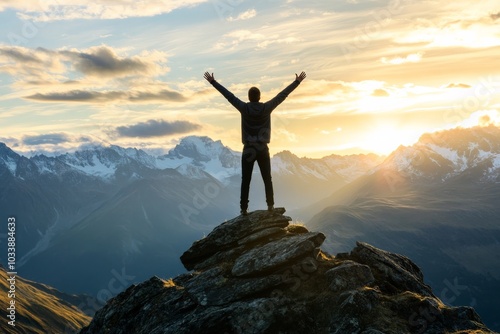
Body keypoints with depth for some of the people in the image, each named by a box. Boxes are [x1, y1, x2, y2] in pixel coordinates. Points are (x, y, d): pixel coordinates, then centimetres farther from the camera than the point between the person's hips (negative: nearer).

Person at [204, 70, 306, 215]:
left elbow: (228, 95, 0)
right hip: (263, 149, 0)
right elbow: (283, 94, 1)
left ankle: (244, 208, 4)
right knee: (267, 179, 10)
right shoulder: (267, 108, -5)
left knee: (245, 180, 4)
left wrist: (212, 81, 7)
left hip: (248, 150, 0)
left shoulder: (244, 108, -6)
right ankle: (270, 205, 9)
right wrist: (297, 81, 10)